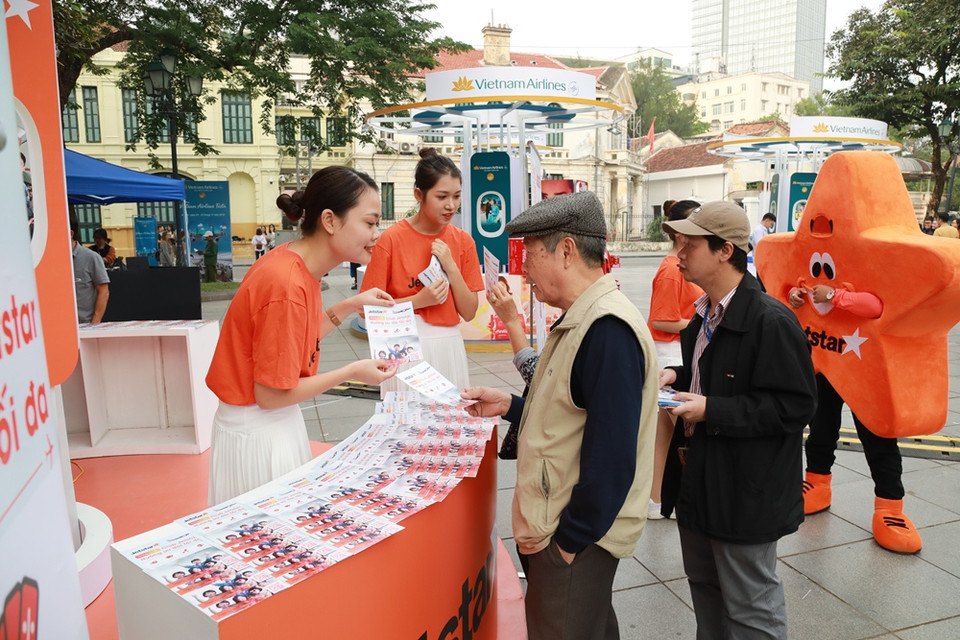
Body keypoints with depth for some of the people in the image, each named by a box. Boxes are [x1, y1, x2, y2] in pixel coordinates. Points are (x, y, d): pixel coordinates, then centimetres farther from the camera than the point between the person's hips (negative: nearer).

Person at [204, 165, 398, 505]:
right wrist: (351, 372, -15)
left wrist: (351, 305, 3)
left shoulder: (295, 261, -1)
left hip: (279, 424, 9)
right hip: (257, 432, -8)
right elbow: (271, 394, -22)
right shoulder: (287, 286, -28)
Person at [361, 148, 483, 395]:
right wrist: (419, 301, -16)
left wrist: (451, 267, -12)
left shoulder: (463, 241, 2)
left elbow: (469, 312, 0)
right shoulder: (392, 239, -9)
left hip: (449, 346, 4)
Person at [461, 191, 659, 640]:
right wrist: (510, 406, 9)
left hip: (574, 541, -9)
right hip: (559, 527, 10)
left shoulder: (608, 330, -25)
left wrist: (568, 543, -19)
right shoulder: (582, 321, 9)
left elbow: (611, 459, -26)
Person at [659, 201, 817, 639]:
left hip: (747, 494, -9)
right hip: (700, 482, 9)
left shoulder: (771, 321, -22)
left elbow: (793, 406, -23)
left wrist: (711, 410, -25)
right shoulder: (705, 315, 7)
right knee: (704, 587, 25)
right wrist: (678, 376, 2)